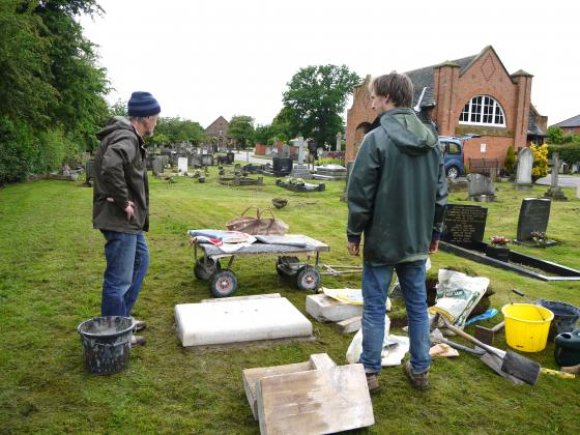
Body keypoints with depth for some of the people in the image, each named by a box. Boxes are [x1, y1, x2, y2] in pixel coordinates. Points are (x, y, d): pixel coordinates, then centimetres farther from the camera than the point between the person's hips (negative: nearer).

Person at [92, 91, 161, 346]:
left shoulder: (129, 137, 12)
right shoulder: (126, 139, -20)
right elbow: (110, 168, -38)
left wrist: (129, 203, 12)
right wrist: (124, 203, -27)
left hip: (130, 220, 11)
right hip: (120, 221, -11)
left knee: (140, 261, 24)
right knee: (119, 278, 0)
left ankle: (122, 318, 36)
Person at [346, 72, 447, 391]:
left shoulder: (376, 139, -14)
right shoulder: (431, 140, 6)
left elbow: (360, 195, -13)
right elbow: (440, 193, 10)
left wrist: (354, 234, -3)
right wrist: (434, 232, 19)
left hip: (382, 240, -5)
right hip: (417, 241, 6)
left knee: (374, 308, 6)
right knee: (418, 305, 14)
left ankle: (370, 371, 16)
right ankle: (420, 370, 25)